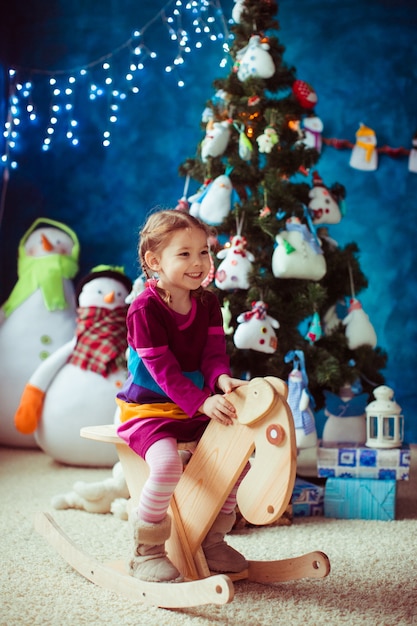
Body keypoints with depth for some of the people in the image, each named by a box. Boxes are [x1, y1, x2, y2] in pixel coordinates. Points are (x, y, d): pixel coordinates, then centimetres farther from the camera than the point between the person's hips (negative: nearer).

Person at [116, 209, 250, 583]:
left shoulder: (208, 303, 5)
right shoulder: (144, 309, -17)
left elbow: (214, 351, -2)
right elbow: (163, 368, -23)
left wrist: (222, 378, -26)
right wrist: (202, 402, -35)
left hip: (194, 410, 7)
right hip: (148, 410, -7)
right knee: (167, 463, -33)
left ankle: (213, 541, 17)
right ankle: (147, 553, -13)